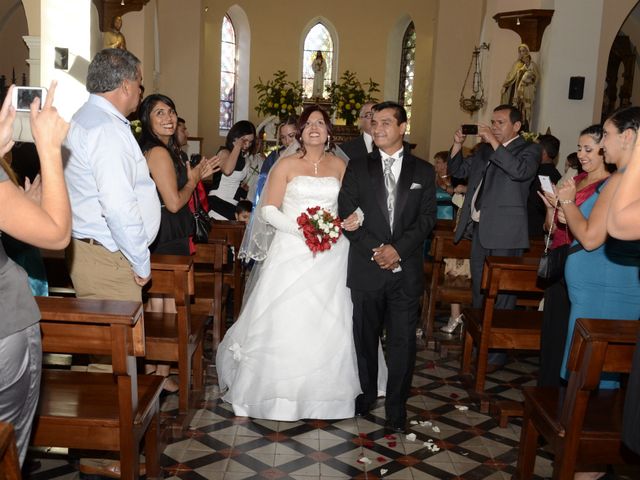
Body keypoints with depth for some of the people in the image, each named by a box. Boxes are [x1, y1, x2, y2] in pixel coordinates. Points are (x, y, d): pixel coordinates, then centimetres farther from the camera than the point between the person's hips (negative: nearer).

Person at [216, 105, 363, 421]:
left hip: (330, 256, 3)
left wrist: (354, 219, -6)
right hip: (292, 253, -2)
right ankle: (277, 390, 13)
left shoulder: (339, 165, 10)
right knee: (284, 322, -2)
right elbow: (269, 210, -4)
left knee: (328, 326, 4)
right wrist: (301, 229, -18)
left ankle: (322, 392, 20)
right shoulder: (286, 165, 1)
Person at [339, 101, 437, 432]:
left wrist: (398, 249, -15)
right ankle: (365, 396, 30)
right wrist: (375, 250, -13)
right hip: (366, 268, 1)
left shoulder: (423, 171, 7)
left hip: (406, 269, 0)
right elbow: (346, 214, -1)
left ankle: (396, 409, 17)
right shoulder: (358, 167, 6)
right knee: (365, 338, 12)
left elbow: (427, 218, -1)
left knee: (402, 341, 3)